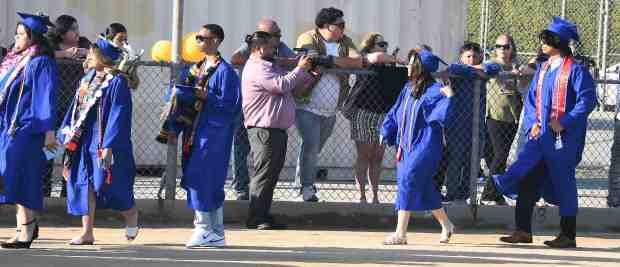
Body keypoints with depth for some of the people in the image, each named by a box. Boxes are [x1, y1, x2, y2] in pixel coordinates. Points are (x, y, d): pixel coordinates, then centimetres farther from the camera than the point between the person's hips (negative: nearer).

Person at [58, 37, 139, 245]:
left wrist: (109, 145, -20)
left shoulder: (116, 82, -11)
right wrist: (67, 135, 12)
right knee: (84, 183, 3)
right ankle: (87, 232, 7)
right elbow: (75, 110, 17)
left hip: (103, 140, -7)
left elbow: (118, 115, -15)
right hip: (83, 140, 7)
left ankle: (131, 215, 25)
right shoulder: (87, 79, 12)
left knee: (106, 183, -3)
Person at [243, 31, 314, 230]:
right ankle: (255, 219, -9)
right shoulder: (257, 68, -13)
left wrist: (310, 73, 13)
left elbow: (292, 84, 25)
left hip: (277, 130, 11)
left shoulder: (269, 66, 22)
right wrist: (300, 69, -11)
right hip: (264, 130, -11)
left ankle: (263, 215, 15)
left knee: (271, 175, 11)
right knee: (264, 174, -10)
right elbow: (281, 85, -22)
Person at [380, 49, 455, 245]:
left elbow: (442, 115, -24)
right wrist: (386, 132, 13)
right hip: (407, 146, 8)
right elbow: (395, 113, 19)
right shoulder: (408, 89, 11)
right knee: (424, 188, 14)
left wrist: (449, 98, -39)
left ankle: (400, 234, -13)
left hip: (425, 147, -8)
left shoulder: (434, 91, -13)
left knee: (407, 181, -15)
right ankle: (446, 225, 31)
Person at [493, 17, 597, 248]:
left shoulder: (575, 70, -8)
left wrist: (564, 122, -18)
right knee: (526, 179, 1)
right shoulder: (543, 69, 13)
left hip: (563, 138, -7)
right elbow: (531, 99, 17)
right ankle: (523, 231, 6)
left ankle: (568, 235, 9)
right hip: (540, 135, 7)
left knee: (563, 183, 0)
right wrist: (533, 123, 1)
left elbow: (587, 100, -14)